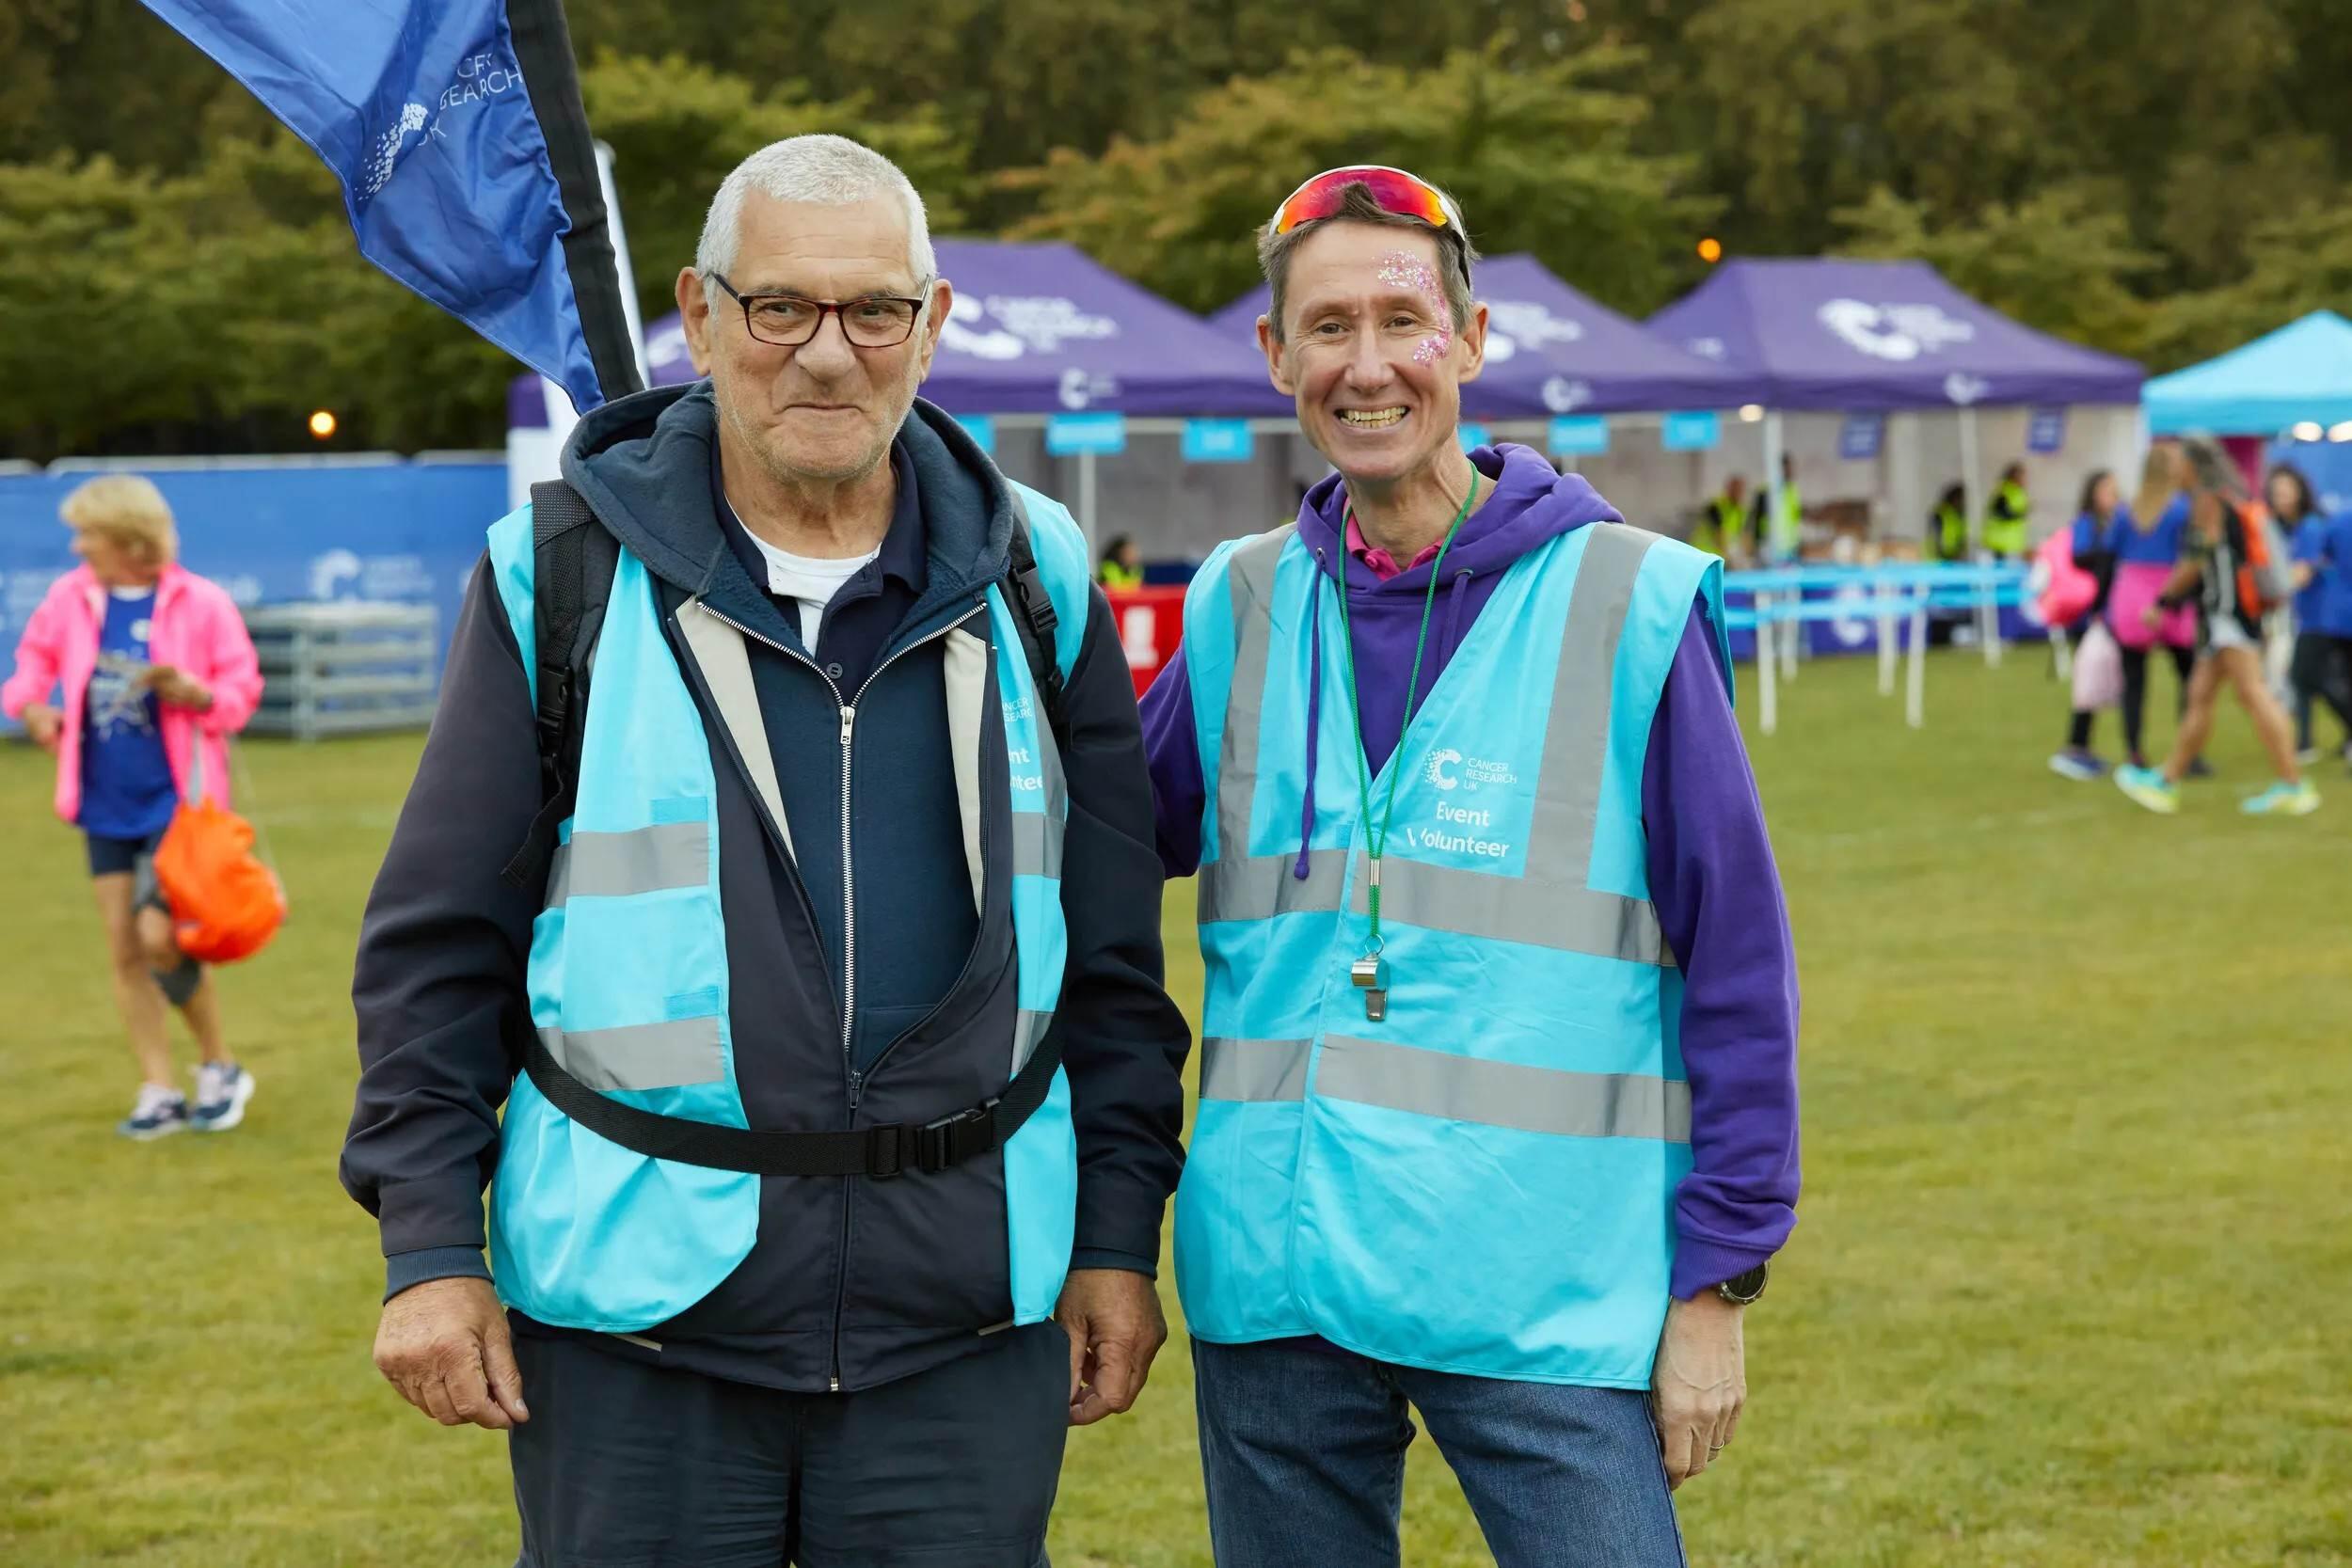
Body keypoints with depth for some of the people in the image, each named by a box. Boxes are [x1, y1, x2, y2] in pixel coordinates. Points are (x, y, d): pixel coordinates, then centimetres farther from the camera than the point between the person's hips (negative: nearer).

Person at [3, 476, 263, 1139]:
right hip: (106, 804, 5)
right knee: (124, 951, 5)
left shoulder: (201, 603, -9)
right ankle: (159, 1092, 16)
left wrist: (192, 691, -21)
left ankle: (220, 1070, 8)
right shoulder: (71, 597, 1)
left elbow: (242, 692, -3)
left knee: (160, 936, -15)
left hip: (177, 798, -5)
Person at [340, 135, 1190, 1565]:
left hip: (969, 1323, 2)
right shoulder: (563, 575, 1)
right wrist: (428, 1246, -2)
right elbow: (439, 944, 2)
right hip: (638, 1309, -1)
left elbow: (1114, 950, 10)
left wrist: (1118, 1235, 7)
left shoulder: (1029, 577, 7)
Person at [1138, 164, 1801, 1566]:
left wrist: (1715, 1281, -6)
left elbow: (1738, 965, -3)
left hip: (1550, 1294, -4)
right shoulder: (1241, 607, 8)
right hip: (1274, 1285, 4)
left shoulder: (1628, 601, -3)